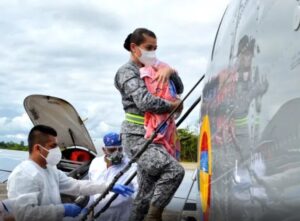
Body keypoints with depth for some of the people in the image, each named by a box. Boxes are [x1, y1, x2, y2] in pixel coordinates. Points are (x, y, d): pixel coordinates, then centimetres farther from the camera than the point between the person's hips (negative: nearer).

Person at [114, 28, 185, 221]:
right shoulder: (128, 72, -5)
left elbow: (179, 89, 21)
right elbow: (145, 102, -21)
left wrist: (170, 71, 1)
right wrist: (173, 105, -8)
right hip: (137, 137, -9)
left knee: (147, 193, 9)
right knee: (175, 170, -24)